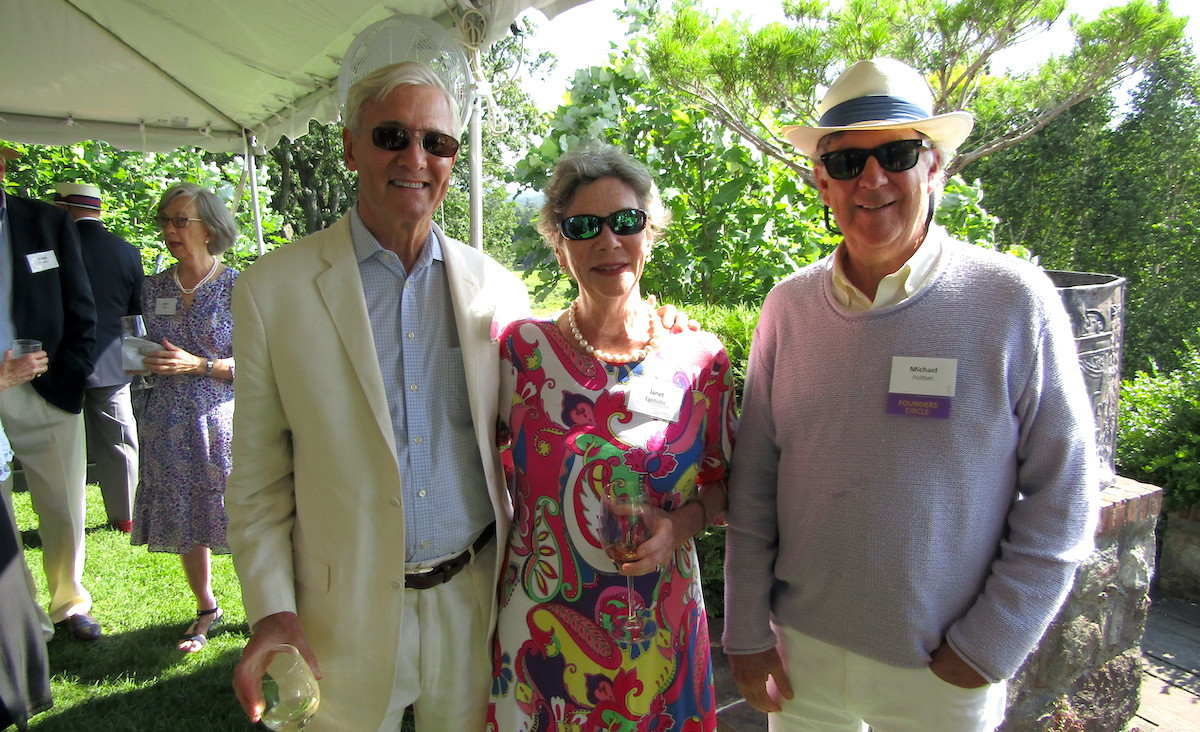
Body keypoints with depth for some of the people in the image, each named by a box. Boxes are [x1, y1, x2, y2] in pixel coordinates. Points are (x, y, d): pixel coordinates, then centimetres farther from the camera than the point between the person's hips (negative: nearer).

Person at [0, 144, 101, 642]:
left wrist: (67, 382, -4)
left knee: (64, 512, 11)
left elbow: (81, 312, 5)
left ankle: (70, 605, 29)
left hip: (44, 396, 1)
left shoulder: (48, 222, 4)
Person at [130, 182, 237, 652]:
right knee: (185, 525, 13)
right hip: (168, 424, 5)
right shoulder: (154, 288, 7)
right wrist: (144, 362, -3)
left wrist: (198, 365, -17)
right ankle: (206, 610, 33)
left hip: (222, 421, -4)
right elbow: (149, 351, 18)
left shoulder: (238, 288, -6)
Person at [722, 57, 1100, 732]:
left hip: (943, 673, -1)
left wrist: (988, 647, -8)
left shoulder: (1015, 302, -11)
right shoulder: (788, 306, -5)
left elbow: (1062, 497, -7)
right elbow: (754, 480, -1)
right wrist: (747, 632, 0)